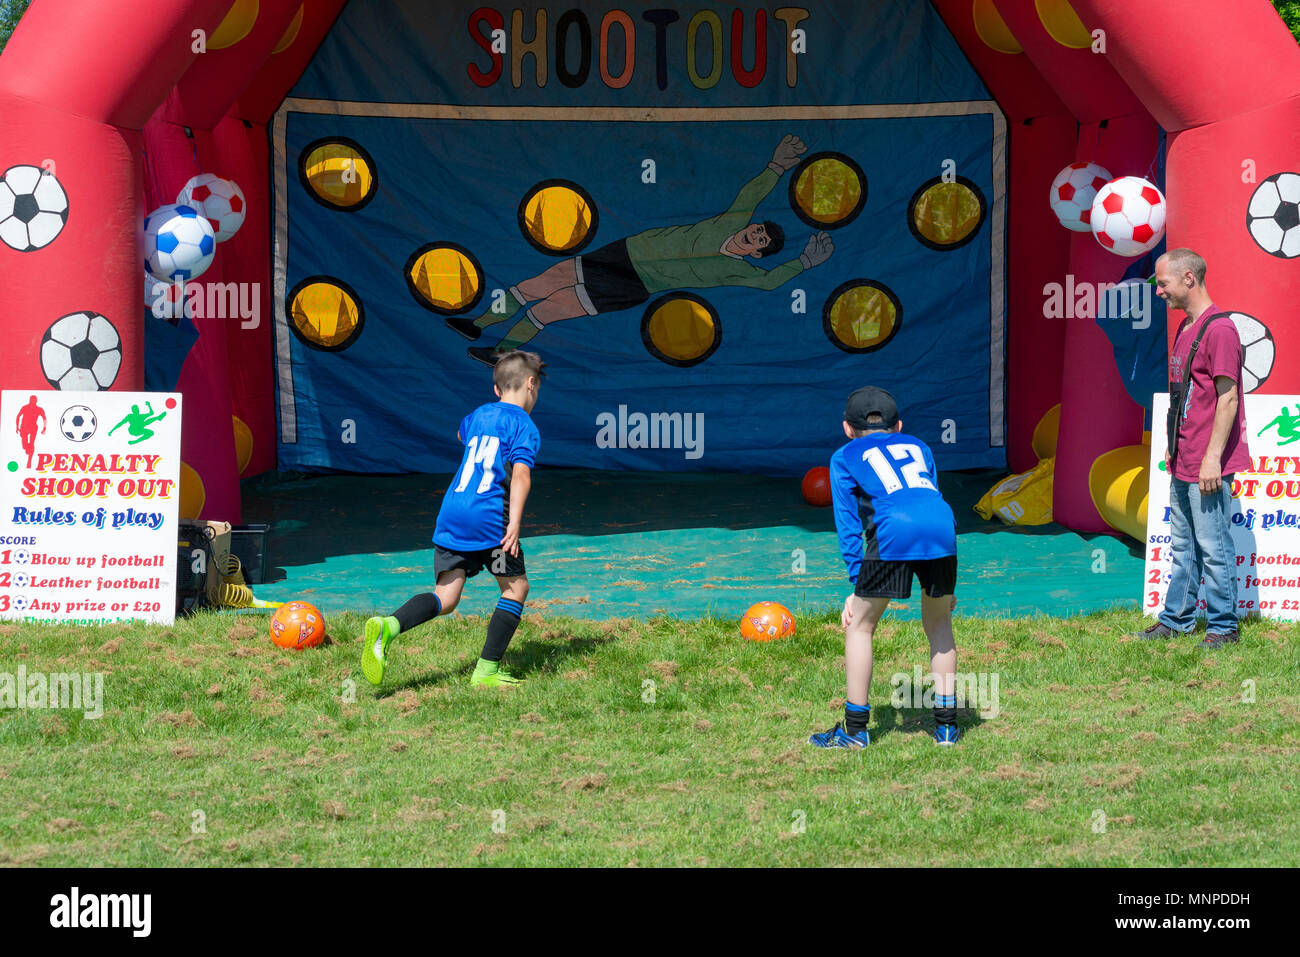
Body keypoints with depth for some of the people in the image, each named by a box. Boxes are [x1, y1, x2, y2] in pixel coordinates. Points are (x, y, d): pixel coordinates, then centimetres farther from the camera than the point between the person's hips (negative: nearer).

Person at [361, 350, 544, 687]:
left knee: (445, 598, 1)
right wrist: (515, 522, -25)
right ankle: (487, 670, 4)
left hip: (450, 513, 6)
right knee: (516, 587, 10)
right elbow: (521, 473, -16)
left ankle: (388, 626, -27)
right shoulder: (524, 426, 1)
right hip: (489, 516, -6)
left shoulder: (478, 415, 22)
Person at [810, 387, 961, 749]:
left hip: (894, 530, -4)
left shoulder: (846, 457, 24)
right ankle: (946, 724, 22)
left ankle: (855, 728, 11)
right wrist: (943, 582, 33)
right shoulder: (917, 447, 34)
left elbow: (848, 524, 18)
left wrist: (857, 588, 17)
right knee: (938, 623, 22)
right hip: (942, 527, 4)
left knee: (860, 625, 11)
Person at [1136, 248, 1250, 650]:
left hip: (1209, 467, -10)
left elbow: (1227, 398, -18)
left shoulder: (1219, 329, -15)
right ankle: (1176, 619, 22)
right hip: (1183, 464, 10)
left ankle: (1223, 626, 4)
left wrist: (1212, 458, -20)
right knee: (1183, 546, 15)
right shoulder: (1185, 329, 15)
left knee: (1213, 548, -3)